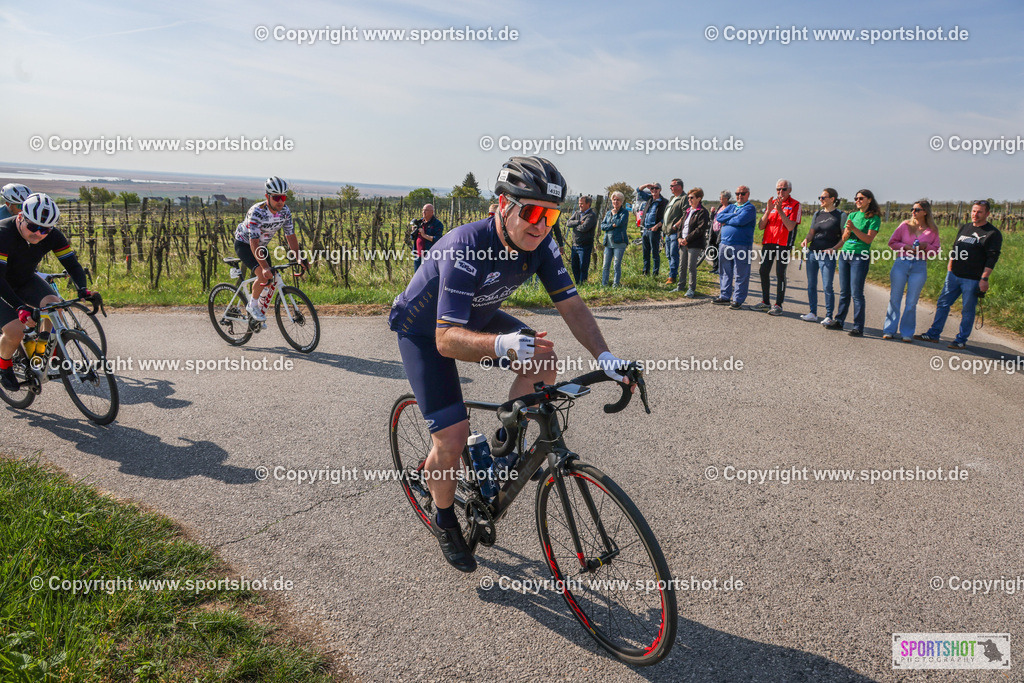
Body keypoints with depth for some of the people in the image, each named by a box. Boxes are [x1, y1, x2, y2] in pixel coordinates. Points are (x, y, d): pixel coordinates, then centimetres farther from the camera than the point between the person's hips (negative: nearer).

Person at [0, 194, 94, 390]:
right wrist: (20, 308, -47)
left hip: (25, 281, 4)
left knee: (53, 304, -25)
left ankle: (43, 346, 2)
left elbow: (72, 264, -14)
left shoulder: (53, 236, -18)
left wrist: (82, 289, -34)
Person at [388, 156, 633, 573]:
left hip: (477, 318, 6)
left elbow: (571, 304, -16)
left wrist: (604, 356, -30)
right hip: (425, 331, -6)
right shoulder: (466, 248, -38)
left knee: (544, 359, -17)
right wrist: (503, 344, -60)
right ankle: (444, 521, 16)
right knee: (453, 437, -13)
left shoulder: (540, 245, -19)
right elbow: (447, 339, -43)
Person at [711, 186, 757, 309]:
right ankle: (725, 297, 22)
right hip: (725, 244, 7)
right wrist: (734, 215, -7)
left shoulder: (750, 208, -2)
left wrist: (727, 221, -4)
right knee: (725, 272, 12)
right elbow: (719, 217, 4)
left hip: (741, 246, -7)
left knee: (740, 275, -2)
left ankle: (738, 300, 2)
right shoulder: (731, 207, 19)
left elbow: (740, 220, -20)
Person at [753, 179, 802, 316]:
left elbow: (790, 227, -15)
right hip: (768, 242, 5)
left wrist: (780, 210, -20)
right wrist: (768, 211, -7)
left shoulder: (794, 205, -2)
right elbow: (761, 226, 7)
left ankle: (778, 305, 0)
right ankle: (765, 302, 16)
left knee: (780, 274, -5)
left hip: (783, 244, -5)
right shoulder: (772, 203, 14)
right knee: (763, 271, 5)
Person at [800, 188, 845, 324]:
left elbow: (844, 237, -1)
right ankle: (813, 313, 16)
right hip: (812, 252, 5)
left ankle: (829, 316, 2)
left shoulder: (841, 215, -1)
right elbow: (811, 232, 13)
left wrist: (834, 248, -16)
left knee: (827, 287, -6)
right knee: (811, 285, 7)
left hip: (827, 255, -5)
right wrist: (806, 240, -9)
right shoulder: (817, 214, 13)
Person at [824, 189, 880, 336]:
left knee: (856, 293, -6)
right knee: (844, 292, 11)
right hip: (844, 254, 6)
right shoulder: (852, 215, 15)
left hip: (860, 256, -5)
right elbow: (843, 238, 11)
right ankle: (839, 321, 18)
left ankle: (858, 328, -2)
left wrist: (854, 229, -20)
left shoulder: (874, 218, -2)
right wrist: (848, 230, -10)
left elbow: (869, 239, -11)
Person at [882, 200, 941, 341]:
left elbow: (936, 251, 8)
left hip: (920, 267, 0)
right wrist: (905, 246, -9)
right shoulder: (905, 225, 4)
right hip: (901, 263, 0)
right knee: (894, 299, 2)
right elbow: (892, 242, 7)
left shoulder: (932, 231, 5)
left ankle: (907, 332, 11)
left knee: (912, 302, 1)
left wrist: (925, 246, -11)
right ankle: (889, 330, 9)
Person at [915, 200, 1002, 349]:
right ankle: (933, 334, 14)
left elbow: (992, 258, -10)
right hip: (953, 275, 6)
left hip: (972, 279, -6)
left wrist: (984, 278, -15)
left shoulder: (993, 233, -5)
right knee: (943, 304, 7)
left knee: (967, 310, 2)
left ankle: (961, 340, 11)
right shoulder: (964, 228, 14)